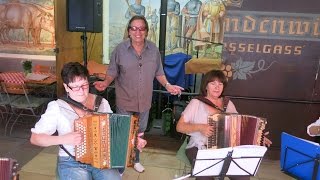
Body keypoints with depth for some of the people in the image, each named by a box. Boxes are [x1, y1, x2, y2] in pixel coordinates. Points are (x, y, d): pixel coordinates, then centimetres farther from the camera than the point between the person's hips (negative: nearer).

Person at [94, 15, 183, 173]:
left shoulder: (153, 49, -2)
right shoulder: (120, 49, -10)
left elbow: (158, 72, 4)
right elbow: (113, 72, -5)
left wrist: (167, 85, -11)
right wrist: (105, 83, -24)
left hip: (144, 101, 3)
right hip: (125, 101, -3)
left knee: (140, 132, 20)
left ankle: (135, 159, 43)